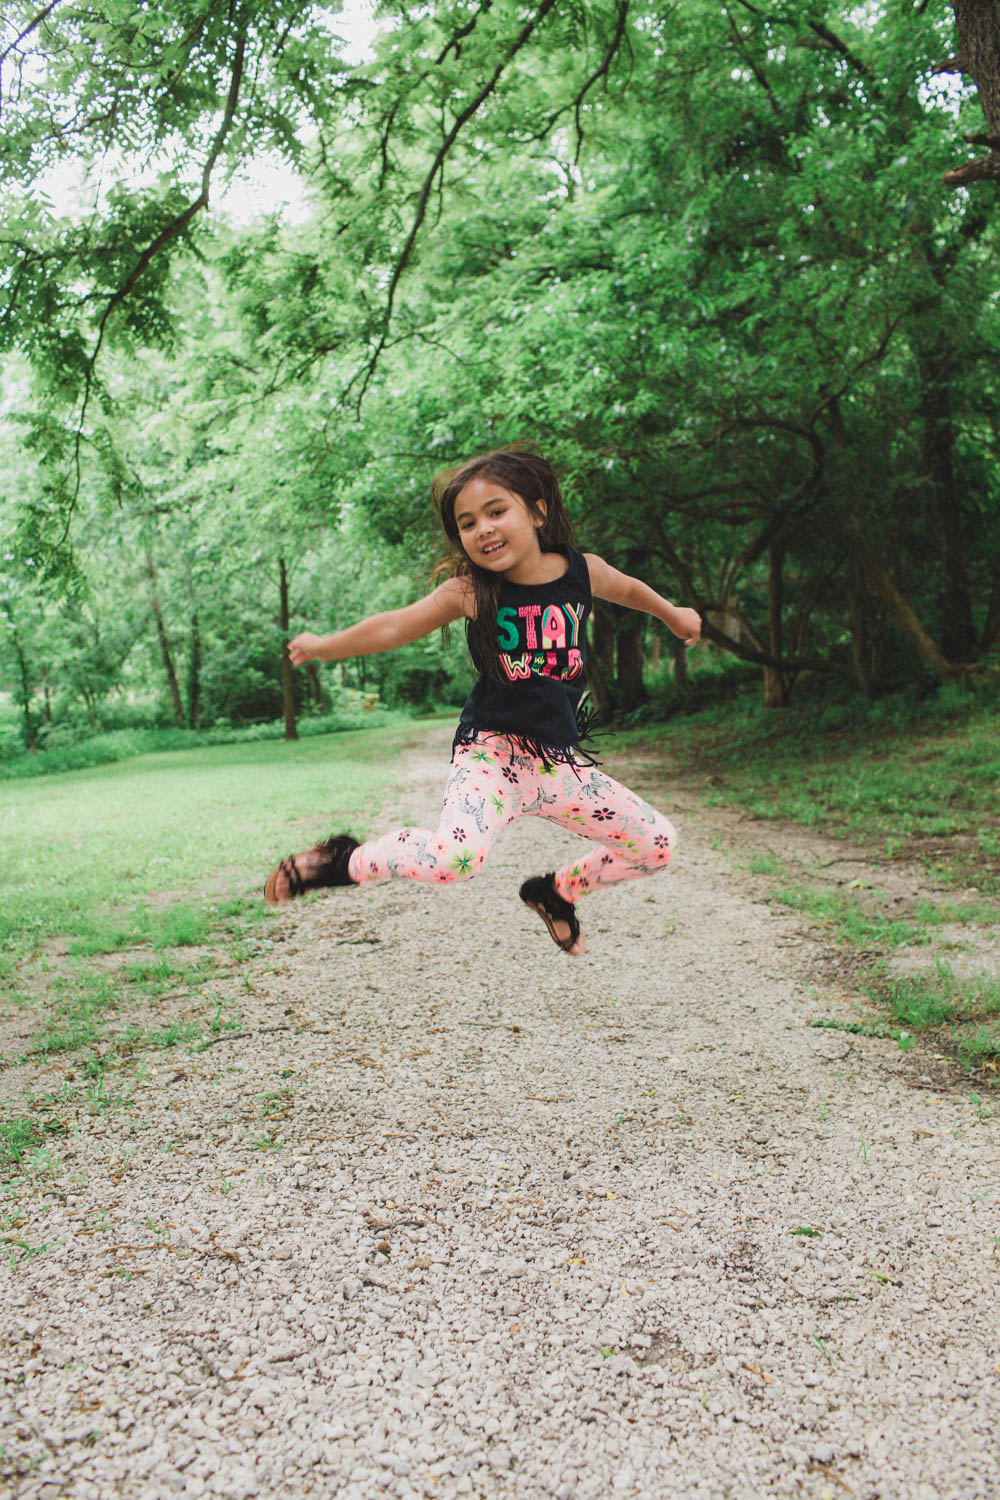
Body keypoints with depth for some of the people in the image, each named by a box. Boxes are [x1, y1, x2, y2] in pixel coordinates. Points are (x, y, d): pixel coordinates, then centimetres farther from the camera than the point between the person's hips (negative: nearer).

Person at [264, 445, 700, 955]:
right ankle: (346, 860, -6)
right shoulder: (469, 592, -9)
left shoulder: (583, 572, 0)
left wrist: (673, 615, 37)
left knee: (657, 845, 9)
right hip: (492, 752, -5)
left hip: (559, 760, 5)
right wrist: (325, 646, -4)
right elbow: (393, 628, -1)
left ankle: (557, 891, 32)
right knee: (454, 858, -34)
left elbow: (627, 588, 22)